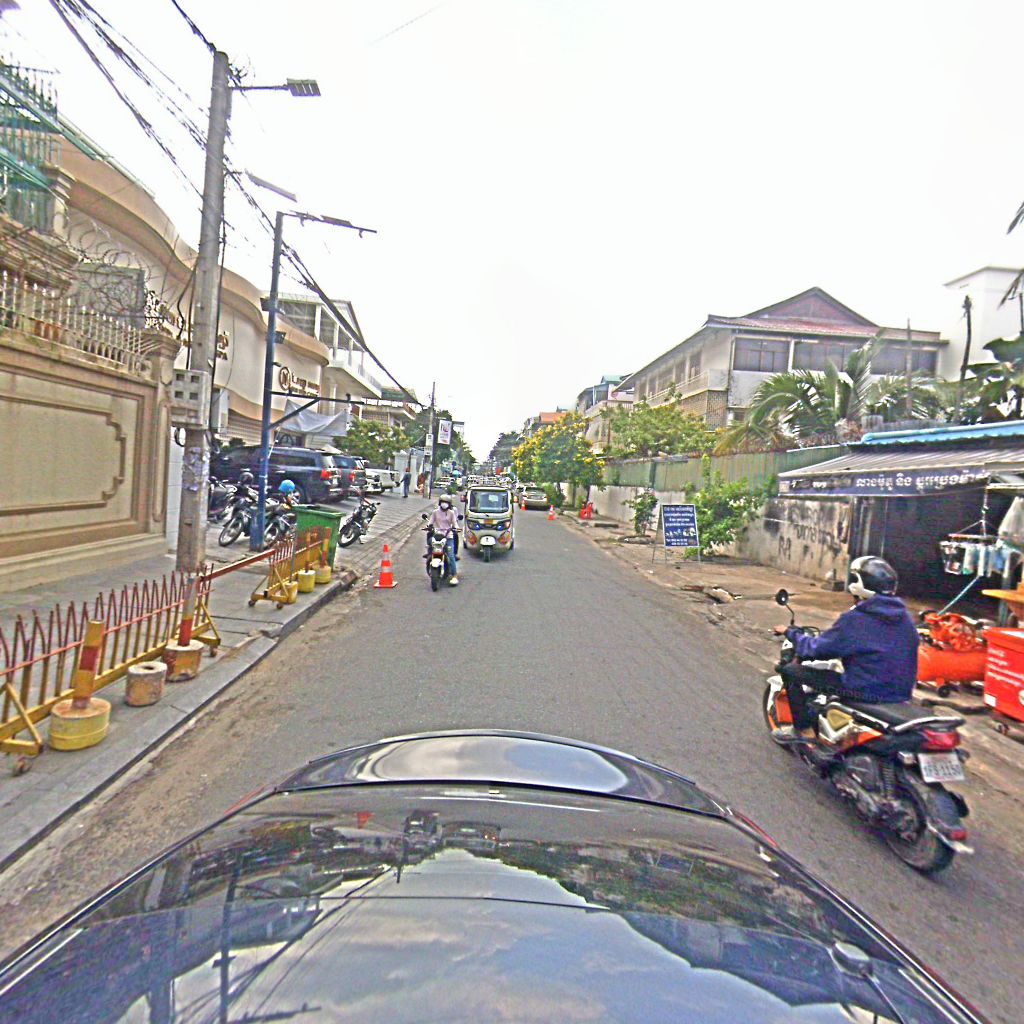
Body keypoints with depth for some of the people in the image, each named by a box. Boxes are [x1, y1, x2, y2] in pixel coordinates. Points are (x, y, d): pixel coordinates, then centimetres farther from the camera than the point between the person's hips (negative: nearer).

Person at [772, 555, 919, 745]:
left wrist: (790, 632, 4)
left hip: (866, 692, -8)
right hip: (900, 694, 8)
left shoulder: (855, 619, -17)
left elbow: (817, 649, -12)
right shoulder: (904, 617, 4)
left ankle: (804, 730, 7)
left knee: (790, 670, 1)